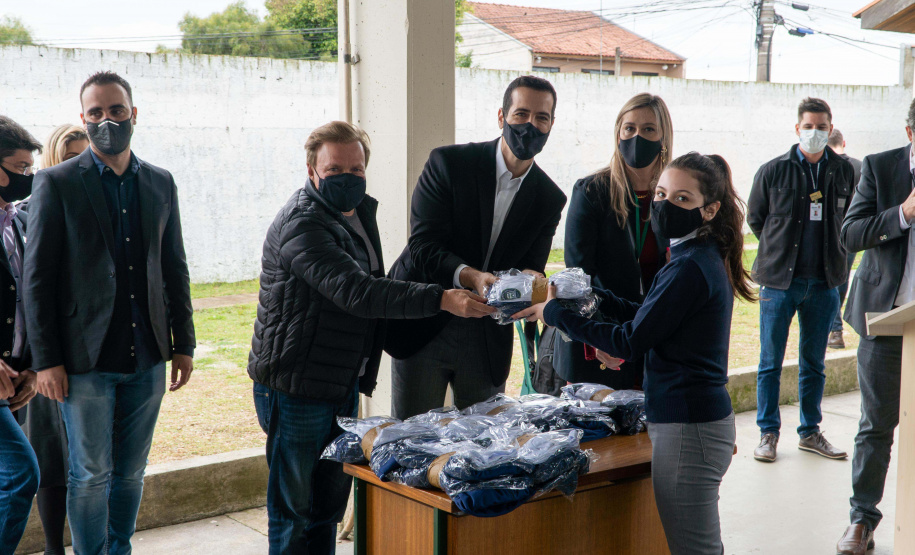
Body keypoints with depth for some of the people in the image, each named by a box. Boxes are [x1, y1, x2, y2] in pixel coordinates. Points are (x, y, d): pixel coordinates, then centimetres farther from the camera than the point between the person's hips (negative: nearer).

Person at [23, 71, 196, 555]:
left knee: (130, 472, 13)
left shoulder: (161, 183, 9)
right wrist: (46, 360, -10)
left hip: (147, 359, 4)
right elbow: (37, 278, -6)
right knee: (91, 476, 4)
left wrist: (183, 344, 10)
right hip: (86, 360, -4)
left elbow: (175, 269, 13)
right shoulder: (57, 183, -4)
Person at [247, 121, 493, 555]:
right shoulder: (300, 224, -21)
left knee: (330, 503, 17)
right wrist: (442, 299, -39)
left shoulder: (361, 210, 9)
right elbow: (357, 292, -33)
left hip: (343, 384, 9)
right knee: (294, 508, 3)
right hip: (295, 387, -8)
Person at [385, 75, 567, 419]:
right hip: (424, 328, -3)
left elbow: (530, 270, 0)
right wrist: (471, 276, -32)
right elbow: (422, 246, -15)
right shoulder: (448, 163, -8)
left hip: (488, 338, 3)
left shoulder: (550, 199, 3)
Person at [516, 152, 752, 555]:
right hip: (703, 417, 11)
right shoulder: (706, 259, 13)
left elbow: (630, 342, -16)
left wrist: (556, 314, -7)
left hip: (687, 427, -11)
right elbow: (647, 316, 20)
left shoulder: (690, 268, -19)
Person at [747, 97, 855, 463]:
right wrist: (779, 250, 7)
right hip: (779, 281, -2)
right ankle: (768, 432, 14)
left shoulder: (844, 172, 3)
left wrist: (832, 251, 8)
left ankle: (810, 432, 24)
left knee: (815, 363, 11)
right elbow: (754, 217, 9)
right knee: (771, 362, 3)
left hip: (824, 282, 2)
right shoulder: (773, 171, -3)